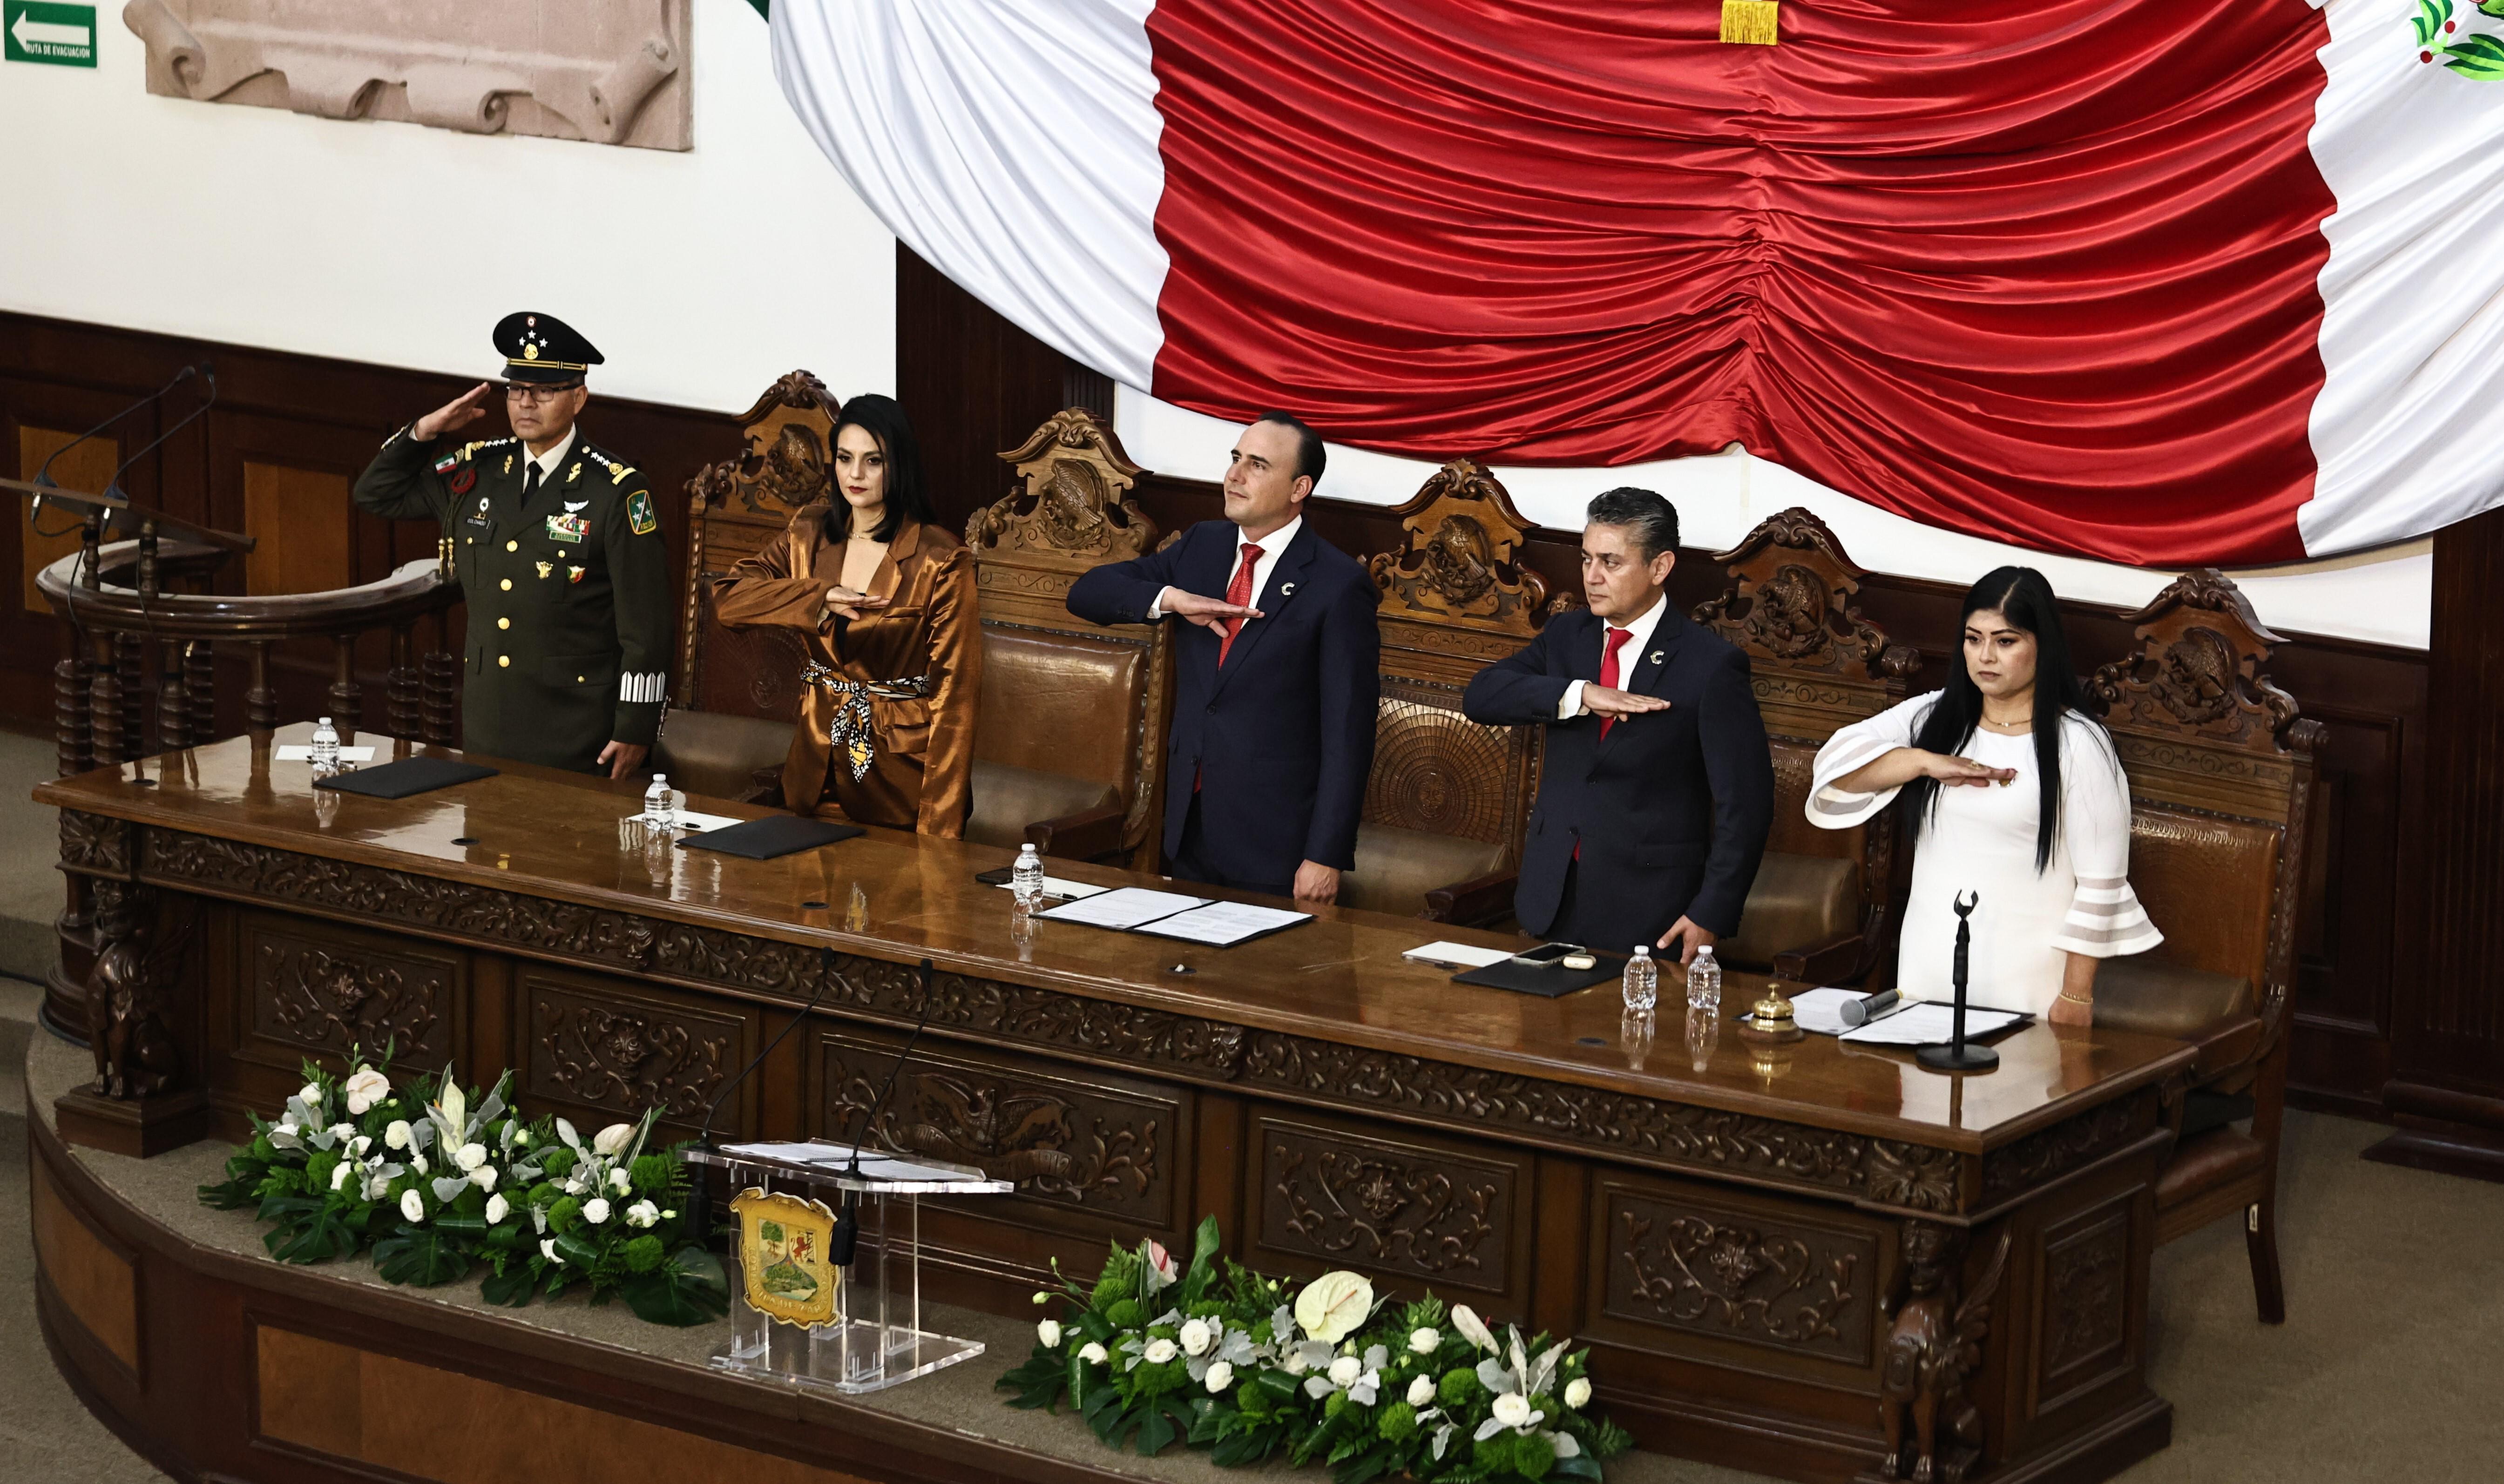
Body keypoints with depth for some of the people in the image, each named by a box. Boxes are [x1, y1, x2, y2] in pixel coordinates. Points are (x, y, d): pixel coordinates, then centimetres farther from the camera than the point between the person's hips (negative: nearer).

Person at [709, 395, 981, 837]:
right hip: (819, 769, 5)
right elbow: (727, 600, -7)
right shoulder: (810, 534, 3)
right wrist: (819, 597, -23)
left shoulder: (940, 563, -14)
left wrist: (939, 827, -21)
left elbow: (954, 693, -15)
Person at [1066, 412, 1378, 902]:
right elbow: (1087, 592, 7)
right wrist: (1171, 599, -13)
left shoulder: (1338, 586, -11)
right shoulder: (1203, 546, 8)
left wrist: (1326, 858, -17)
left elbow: (1347, 733, -13)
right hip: (1189, 824, 6)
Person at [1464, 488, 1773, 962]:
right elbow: (1481, 695, -4)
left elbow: (1745, 803, -9)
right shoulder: (1567, 634, 9)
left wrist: (1711, 916, -14)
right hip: (1551, 901, 5)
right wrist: (1579, 695, -19)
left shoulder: (1711, 665, -8)